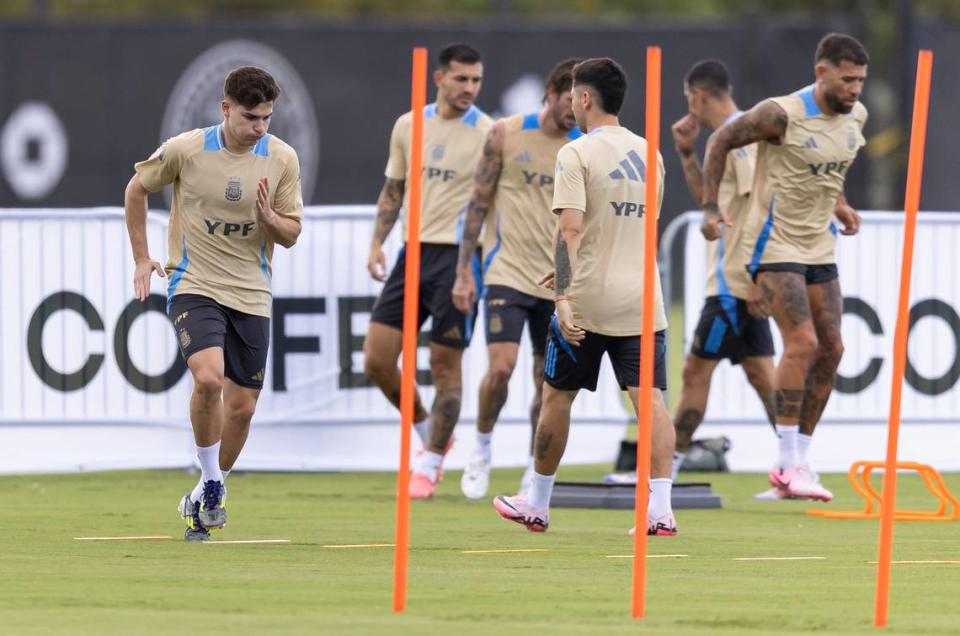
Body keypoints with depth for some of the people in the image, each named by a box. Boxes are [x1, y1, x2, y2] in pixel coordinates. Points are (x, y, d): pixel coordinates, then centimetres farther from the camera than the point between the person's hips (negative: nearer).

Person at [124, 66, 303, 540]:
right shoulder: (185, 150, -10)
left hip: (251, 295, 3)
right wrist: (142, 259, 8)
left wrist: (268, 218, -19)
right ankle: (211, 484, -9)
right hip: (194, 285, -3)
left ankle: (204, 499, 24)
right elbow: (136, 190, 8)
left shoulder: (282, 159, -3)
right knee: (209, 377, -27)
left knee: (241, 405, 3)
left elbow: (291, 234, 4)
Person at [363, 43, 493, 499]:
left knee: (445, 366, -2)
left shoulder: (489, 134, -4)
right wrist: (377, 243, 6)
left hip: (459, 256, -5)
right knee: (376, 360, 0)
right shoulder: (408, 126, 9)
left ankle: (429, 463, 10)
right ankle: (428, 429, 23)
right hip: (414, 252, 5)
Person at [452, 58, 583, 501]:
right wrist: (464, 272, -2)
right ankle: (482, 449, 8)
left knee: (549, 381, 4)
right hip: (507, 273, -3)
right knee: (500, 367, -16)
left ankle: (535, 471, 17)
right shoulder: (506, 135, -3)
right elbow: (478, 203, 1)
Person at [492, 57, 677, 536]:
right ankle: (660, 508, -16)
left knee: (557, 396, 12)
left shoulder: (577, 154, -8)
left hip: (587, 301, -4)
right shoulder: (648, 153, 12)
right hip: (642, 299, 4)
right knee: (649, 397, -4)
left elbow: (570, 230, -18)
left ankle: (537, 505, 23)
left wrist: (565, 297, -24)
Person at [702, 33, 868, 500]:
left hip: (819, 247, 8)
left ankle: (798, 459, 13)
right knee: (802, 342, -18)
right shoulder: (783, 114, -18)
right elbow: (720, 142, -7)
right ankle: (789, 465, -15)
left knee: (830, 349, 4)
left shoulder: (855, 117, 3)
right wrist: (711, 206, -11)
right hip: (776, 245, -8)